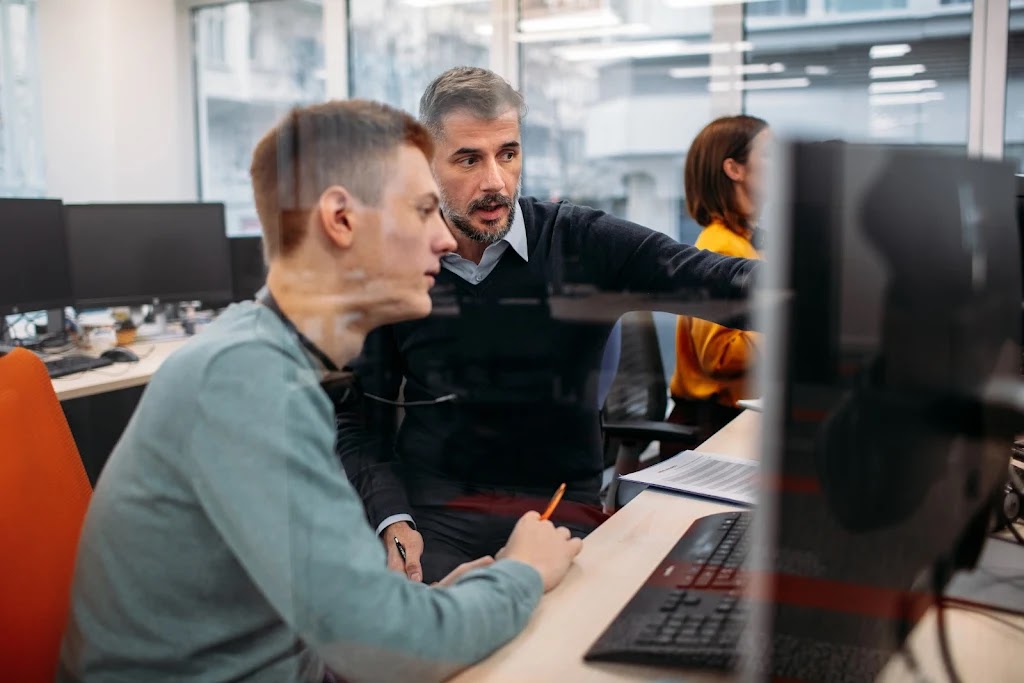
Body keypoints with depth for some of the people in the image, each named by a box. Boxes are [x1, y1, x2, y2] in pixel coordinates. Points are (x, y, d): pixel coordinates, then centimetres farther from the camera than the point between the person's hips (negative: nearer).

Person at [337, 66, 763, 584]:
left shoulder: (583, 242, -2)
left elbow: (714, 278, -16)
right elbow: (358, 425, 5)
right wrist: (392, 521, -11)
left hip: (560, 508, 0)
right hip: (432, 511, 1)